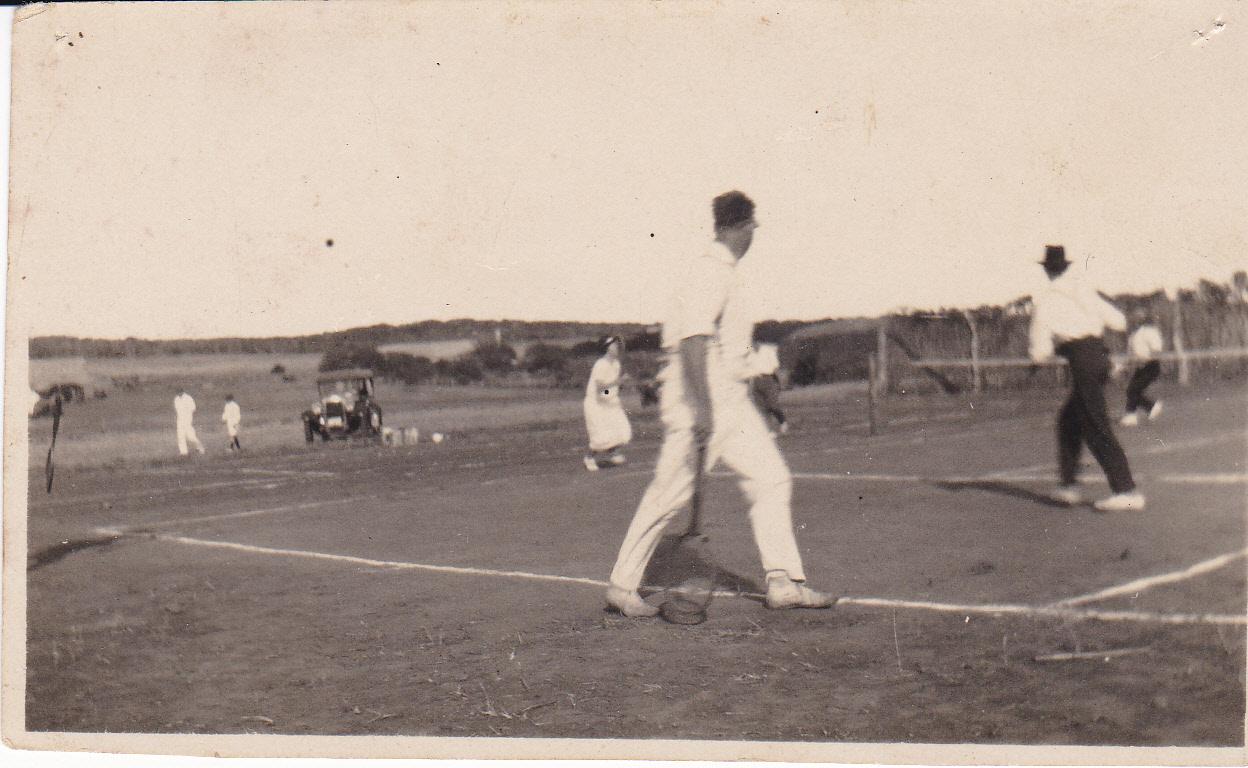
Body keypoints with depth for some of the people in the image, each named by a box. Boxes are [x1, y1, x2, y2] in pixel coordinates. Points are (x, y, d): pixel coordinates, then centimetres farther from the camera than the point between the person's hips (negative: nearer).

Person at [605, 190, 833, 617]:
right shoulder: (709, 271, -14)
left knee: (771, 478, 6)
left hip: (731, 400, 10)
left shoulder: (724, 274, 17)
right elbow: (692, 338, -24)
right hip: (700, 396, -10)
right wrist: (702, 406, -30)